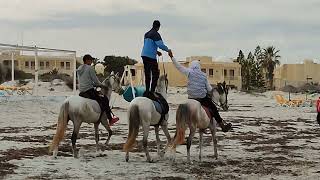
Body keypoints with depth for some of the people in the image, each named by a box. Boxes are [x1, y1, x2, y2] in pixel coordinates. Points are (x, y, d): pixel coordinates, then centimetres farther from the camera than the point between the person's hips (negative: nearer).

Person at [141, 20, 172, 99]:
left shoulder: (146, 34, 17)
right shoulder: (155, 34, -9)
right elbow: (160, 45, -17)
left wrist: (156, 51, 29)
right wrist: (168, 50, -2)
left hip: (144, 55, 8)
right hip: (151, 57, -8)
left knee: (147, 74, 12)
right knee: (155, 74, -5)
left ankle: (147, 91, 13)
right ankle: (152, 91, -14)